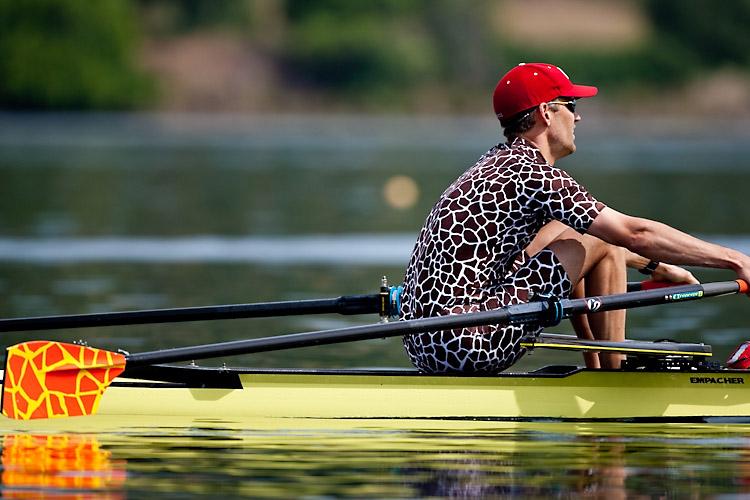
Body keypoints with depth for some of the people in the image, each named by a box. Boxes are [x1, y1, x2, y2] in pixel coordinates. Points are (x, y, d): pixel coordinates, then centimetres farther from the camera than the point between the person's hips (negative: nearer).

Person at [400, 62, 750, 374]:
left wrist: (655, 266, 35)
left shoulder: (498, 162, 20)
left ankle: (596, 371, 23)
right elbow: (633, 233, -12)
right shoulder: (531, 174, -10)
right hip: (465, 346, -10)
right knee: (603, 243, -2)